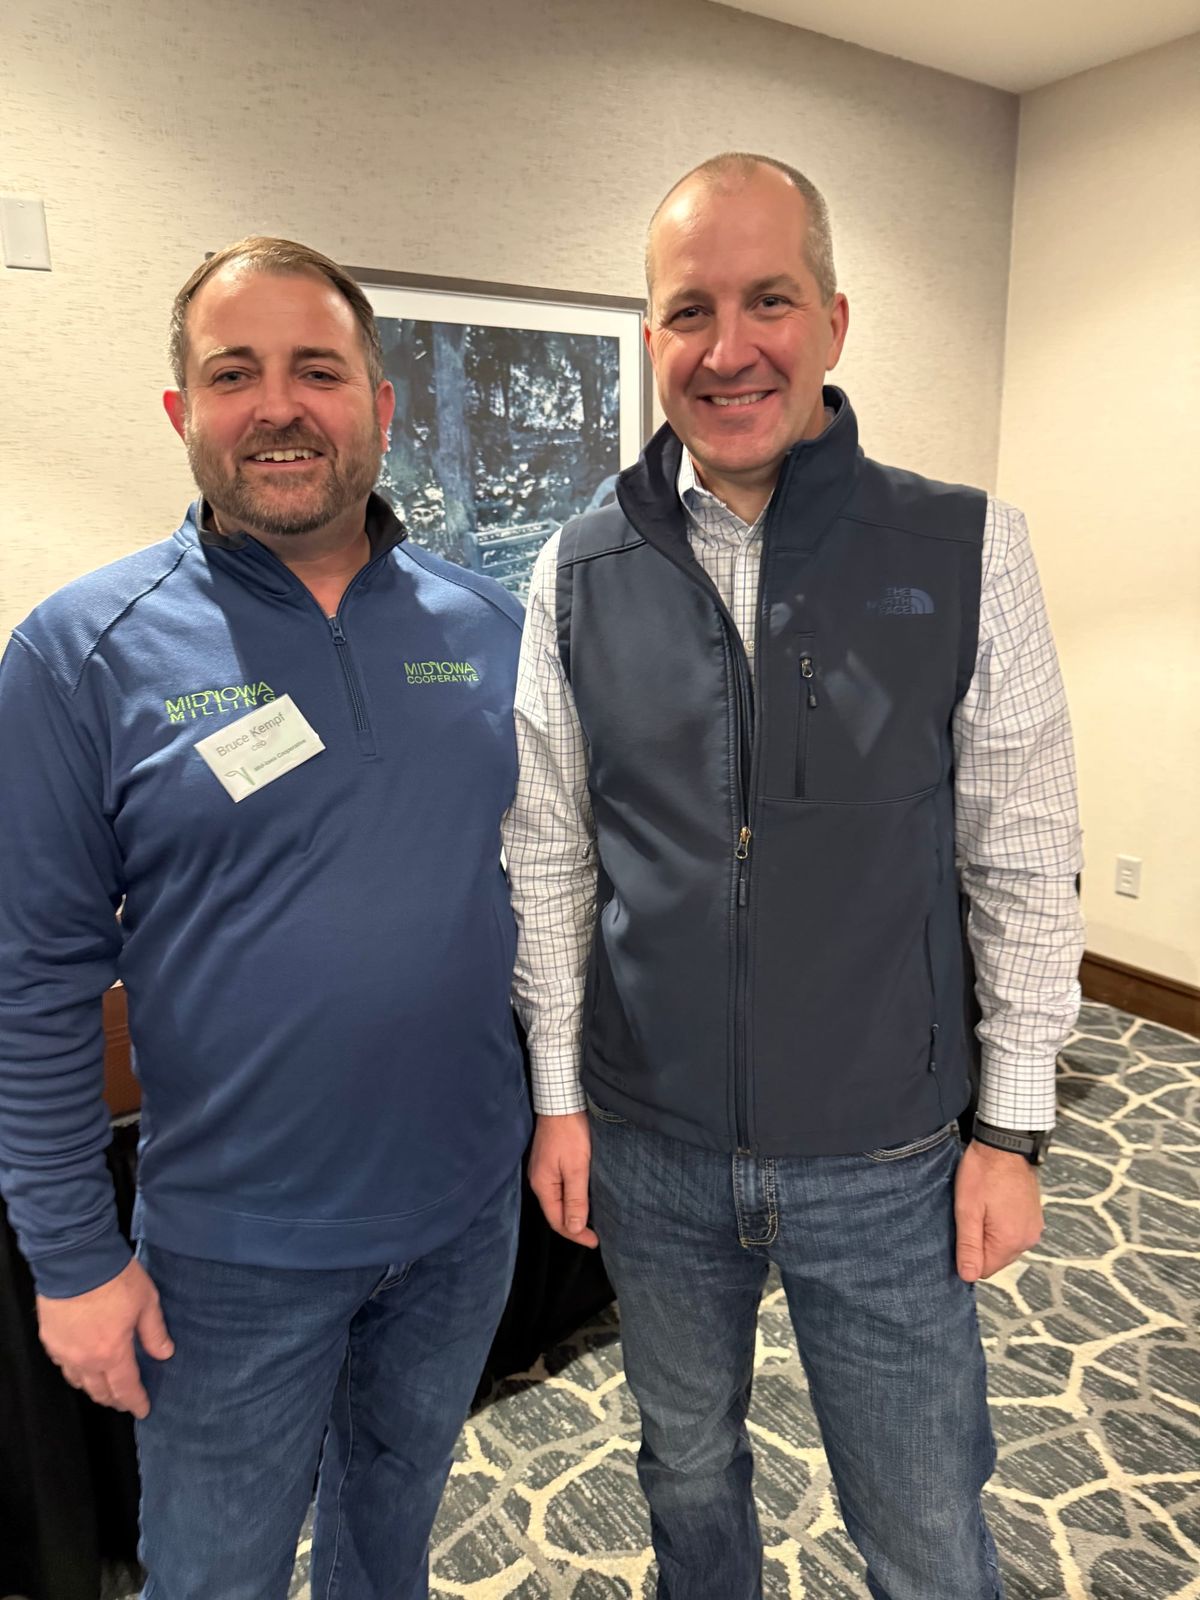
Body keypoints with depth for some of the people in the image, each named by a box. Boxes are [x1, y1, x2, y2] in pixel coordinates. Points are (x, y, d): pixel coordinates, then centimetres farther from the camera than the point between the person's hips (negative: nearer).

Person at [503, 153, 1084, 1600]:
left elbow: (1024, 861, -5)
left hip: (885, 1161, -1)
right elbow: (548, 852, 0)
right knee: (688, 1466, 26)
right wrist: (558, 1095, 2)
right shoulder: (582, 570, -5)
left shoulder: (965, 552, -9)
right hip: (650, 1147, 2)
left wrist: (1014, 1126, -4)